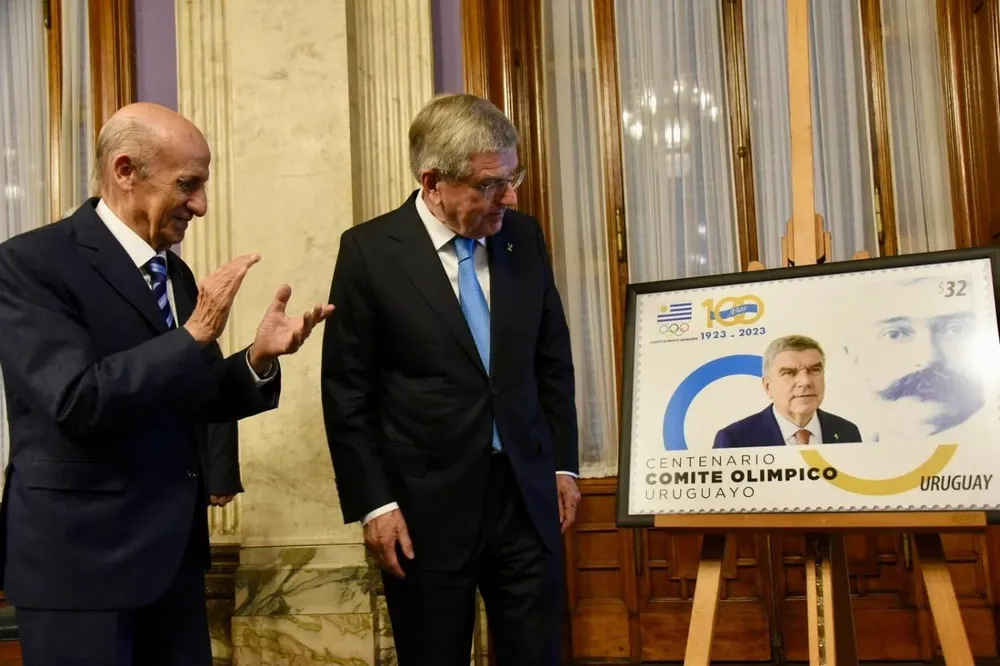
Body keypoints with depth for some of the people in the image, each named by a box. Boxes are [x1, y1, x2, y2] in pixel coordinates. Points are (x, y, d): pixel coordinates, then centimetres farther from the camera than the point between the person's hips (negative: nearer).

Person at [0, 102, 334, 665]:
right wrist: (195, 335, -23)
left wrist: (260, 358, -6)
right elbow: (78, 400, -23)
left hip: (174, 549, 7)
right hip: (80, 553, -7)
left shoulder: (176, 273, 11)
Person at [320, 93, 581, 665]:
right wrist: (374, 503, -9)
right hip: (427, 507, -3)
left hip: (527, 495, 3)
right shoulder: (370, 251, -8)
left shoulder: (524, 238, 3)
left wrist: (563, 465, 10)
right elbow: (348, 393, -6)